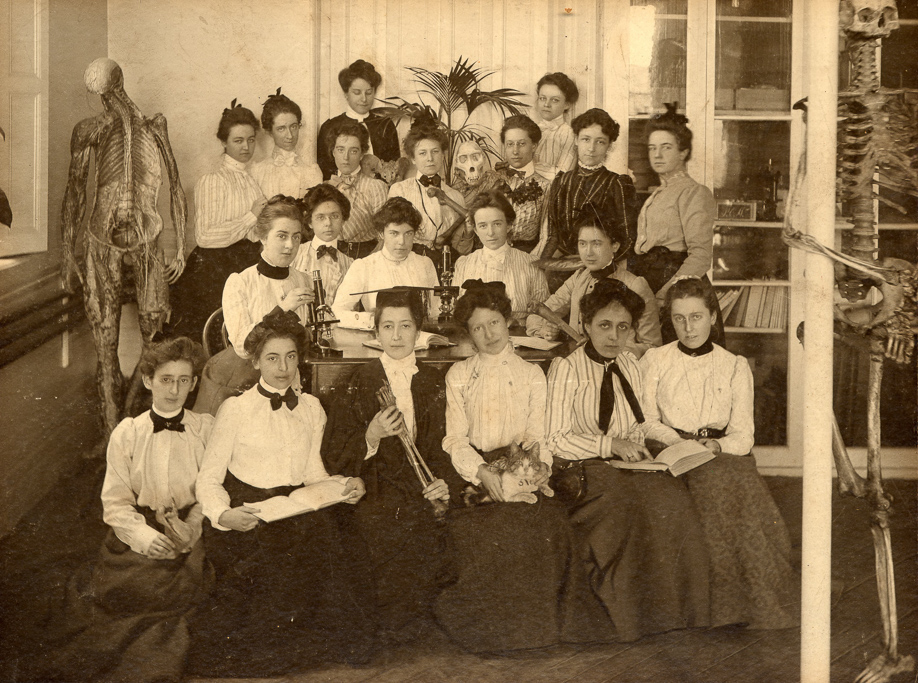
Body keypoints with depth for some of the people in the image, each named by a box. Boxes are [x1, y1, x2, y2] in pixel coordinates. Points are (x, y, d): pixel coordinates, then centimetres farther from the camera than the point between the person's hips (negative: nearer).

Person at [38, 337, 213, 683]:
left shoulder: (206, 429, 1)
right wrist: (142, 533, -16)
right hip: (136, 539, 1)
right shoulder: (127, 433, 1)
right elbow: (115, 500, 0)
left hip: (187, 542, -1)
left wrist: (190, 528, -16)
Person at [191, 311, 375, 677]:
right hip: (247, 518, -4)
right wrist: (225, 515, -21)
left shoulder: (311, 408, 14)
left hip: (298, 510, 4)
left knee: (334, 528, -25)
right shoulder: (236, 408, 0)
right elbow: (208, 479, -1)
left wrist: (344, 487, -4)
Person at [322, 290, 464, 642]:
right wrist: (371, 437, -16)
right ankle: (397, 624, -6)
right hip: (376, 493, -3)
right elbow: (333, 458, 2)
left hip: (425, 493, 3)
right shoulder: (359, 384, 5)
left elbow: (446, 445, 16)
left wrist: (447, 482, -5)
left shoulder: (433, 382, 14)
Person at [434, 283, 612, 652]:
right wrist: (483, 472, -17)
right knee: (488, 528, -31)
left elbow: (538, 435, 9)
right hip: (473, 472, 0)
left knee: (543, 523, -30)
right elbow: (456, 438, 3)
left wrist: (541, 465, -15)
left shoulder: (531, 374, 16)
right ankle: (488, 621, -12)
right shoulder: (458, 375, 14)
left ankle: (538, 618, -14)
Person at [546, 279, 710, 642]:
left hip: (628, 465, 5)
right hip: (584, 472, -5)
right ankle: (640, 615, -21)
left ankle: (676, 609, -17)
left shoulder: (630, 366, 16)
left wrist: (635, 448, 3)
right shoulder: (566, 370, -2)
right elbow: (556, 439, -7)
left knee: (673, 497, -25)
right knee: (632, 504, -33)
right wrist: (610, 445, -15)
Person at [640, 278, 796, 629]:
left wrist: (717, 446, -16)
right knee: (717, 480, -33)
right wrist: (683, 443, -13)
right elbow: (647, 422, 4)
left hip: (726, 454, 1)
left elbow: (743, 433, 6)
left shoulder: (735, 366, 14)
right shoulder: (654, 361, 12)